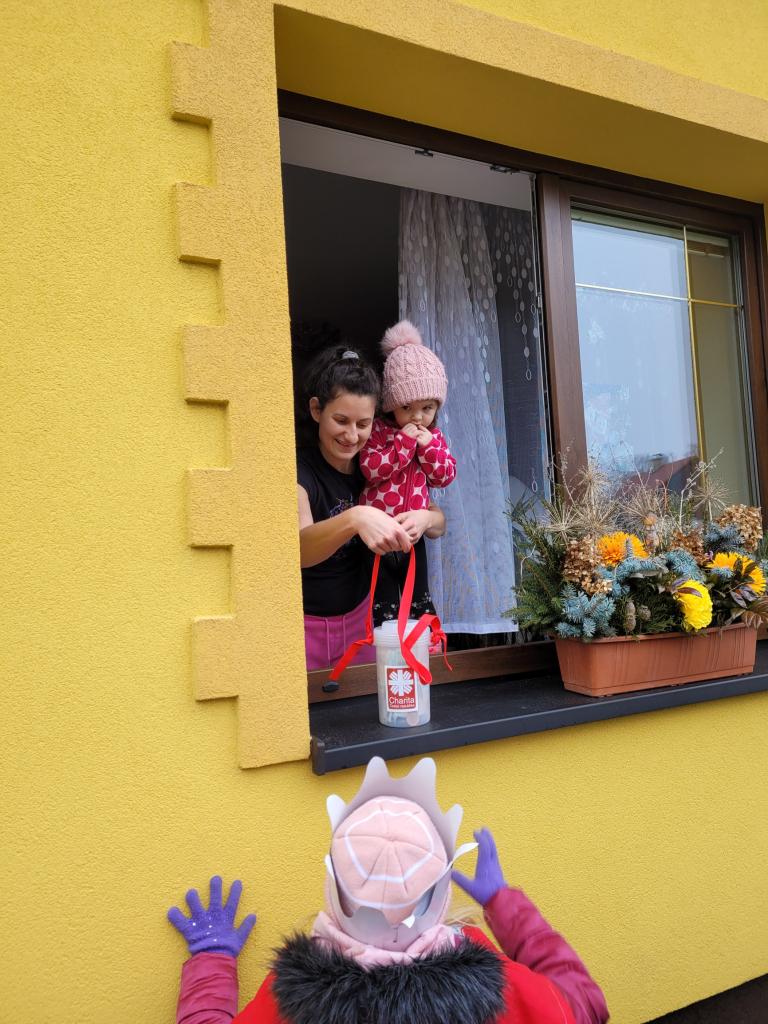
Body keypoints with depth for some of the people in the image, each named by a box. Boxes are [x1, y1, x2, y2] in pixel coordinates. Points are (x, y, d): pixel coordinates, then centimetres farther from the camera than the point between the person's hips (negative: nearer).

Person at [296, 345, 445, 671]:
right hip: (304, 622, -5)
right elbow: (300, 549, -35)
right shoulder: (300, 469, -18)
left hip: (357, 616, 5)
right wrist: (355, 518, -54)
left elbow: (439, 523, -1)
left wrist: (425, 519, -25)